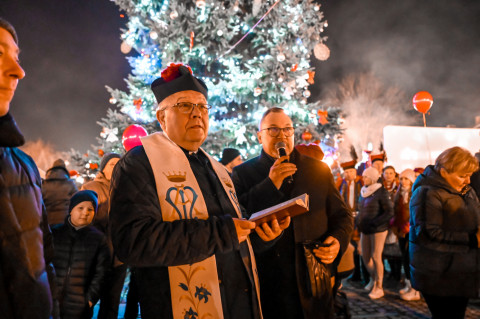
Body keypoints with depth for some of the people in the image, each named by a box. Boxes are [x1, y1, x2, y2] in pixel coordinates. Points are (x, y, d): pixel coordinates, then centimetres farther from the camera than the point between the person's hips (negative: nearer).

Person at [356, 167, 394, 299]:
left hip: (378, 230, -6)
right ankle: (373, 279, 33)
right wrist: (359, 221, 5)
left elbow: (389, 212, -13)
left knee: (376, 257, -2)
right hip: (365, 229, 6)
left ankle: (379, 287, 10)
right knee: (365, 256, 10)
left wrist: (374, 223, -17)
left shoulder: (381, 192, -10)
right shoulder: (364, 191, 10)